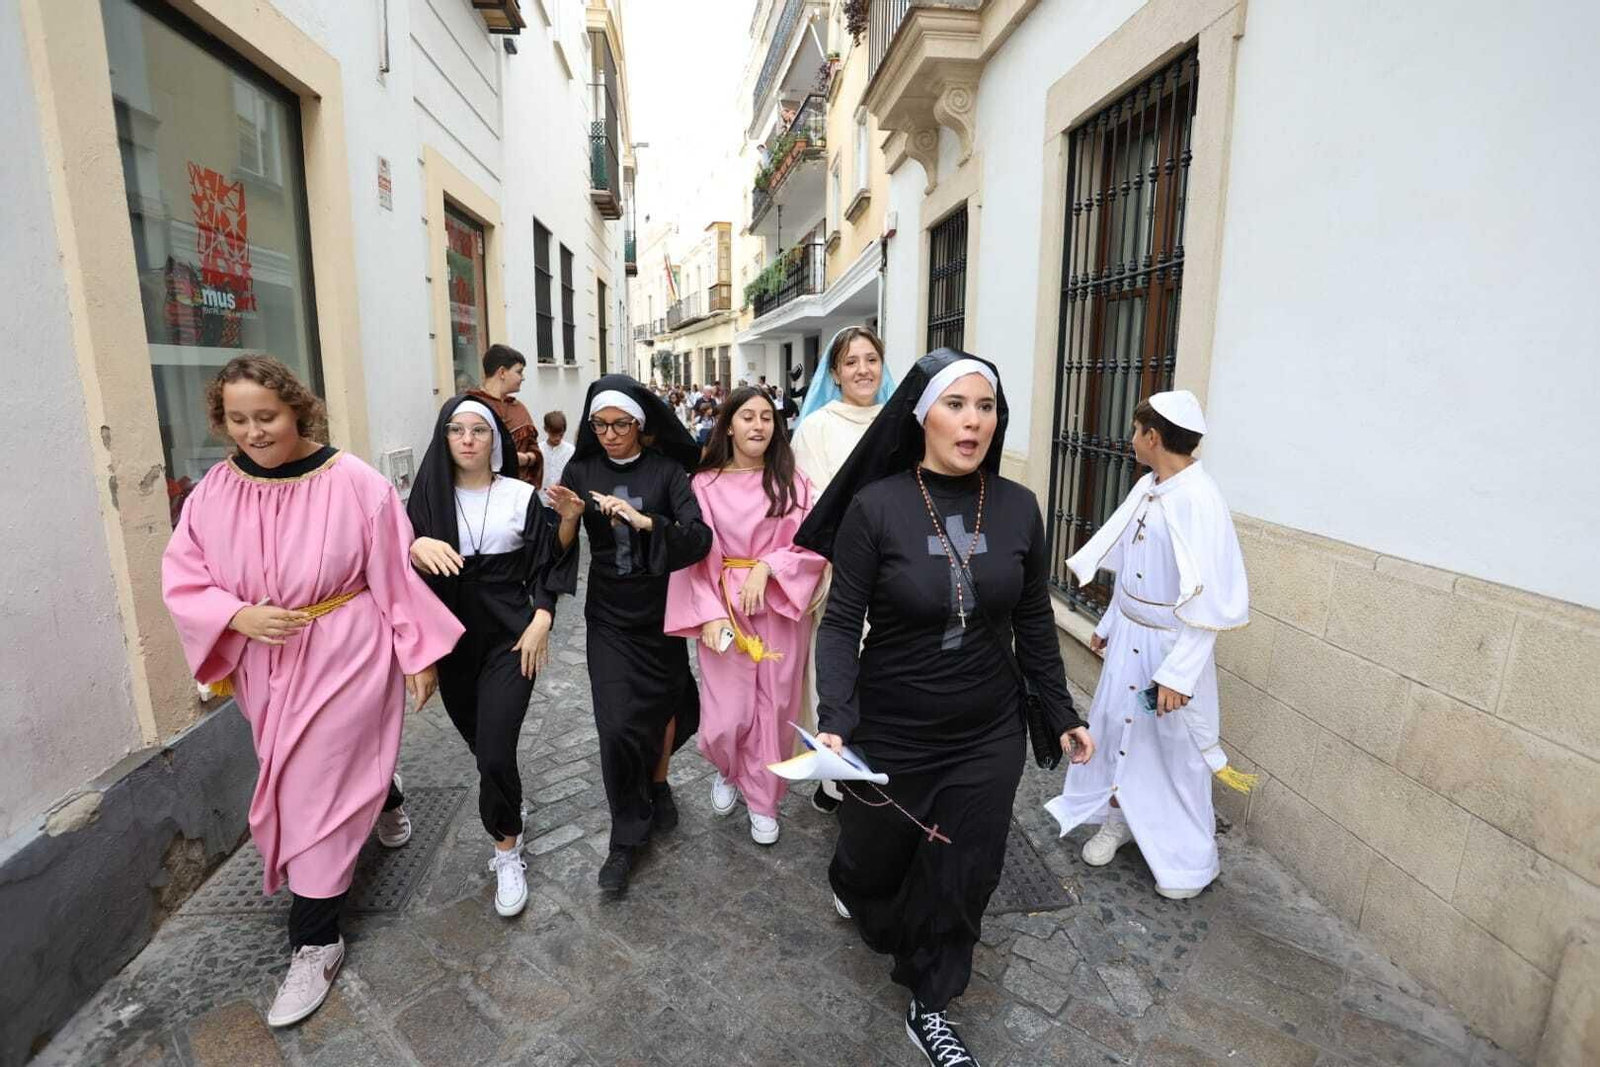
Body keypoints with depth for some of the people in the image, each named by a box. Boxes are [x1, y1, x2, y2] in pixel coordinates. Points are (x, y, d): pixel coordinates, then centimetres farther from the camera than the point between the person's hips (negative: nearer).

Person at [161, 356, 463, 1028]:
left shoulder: (353, 482, -16)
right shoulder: (214, 492, -4)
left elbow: (397, 574, -11)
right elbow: (181, 578, 2)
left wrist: (418, 654, -8)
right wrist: (238, 616, -18)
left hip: (344, 656, -5)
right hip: (262, 664, 5)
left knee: (318, 793, 0)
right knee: (294, 785, 24)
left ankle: (314, 942, 17)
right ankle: (383, 793, 56)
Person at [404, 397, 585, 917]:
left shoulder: (521, 496, -3)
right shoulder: (429, 495, 1)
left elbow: (547, 563, 3)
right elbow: (403, 562, -8)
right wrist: (418, 548, -29)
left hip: (510, 638, -3)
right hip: (452, 639, 3)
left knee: (495, 753, -10)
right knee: (481, 744, 17)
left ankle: (507, 850, 12)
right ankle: (510, 811, 47)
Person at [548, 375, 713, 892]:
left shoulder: (667, 470, -8)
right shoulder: (581, 470, -2)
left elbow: (700, 538, -18)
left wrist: (644, 521, -32)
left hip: (660, 609, 0)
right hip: (609, 615, 0)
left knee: (663, 704, 15)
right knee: (618, 724, -6)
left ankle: (658, 782, 45)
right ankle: (626, 835, 14)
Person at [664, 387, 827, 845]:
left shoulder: (791, 482, 0)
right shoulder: (704, 484, -4)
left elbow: (814, 545, -3)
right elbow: (696, 558, -5)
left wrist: (767, 567, -17)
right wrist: (710, 615, -14)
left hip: (780, 610, 1)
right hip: (724, 611, -1)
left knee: (772, 710, 9)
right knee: (726, 717, 1)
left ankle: (762, 801, 31)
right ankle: (727, 772, 36)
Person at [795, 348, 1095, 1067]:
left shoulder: (1018, 508, -6)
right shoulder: (875, 507, -17)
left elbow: (1034, 621, 4)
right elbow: (841, 624, -13)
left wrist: (1062, 714, 9)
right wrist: (836, 720, -24)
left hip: (989, 736, 2)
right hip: (891, 734, -2)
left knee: (962, 877, 14)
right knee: (876, 855, 22)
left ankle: (929, 1009, 41)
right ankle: (852, 892, 61)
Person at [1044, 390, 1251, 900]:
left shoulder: (1198, 499, -23)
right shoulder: (1147, 487, 1)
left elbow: (1209, 601, -23)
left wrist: (1178, 672, -24)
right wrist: (1108, 624, 18)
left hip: (1172, 643, -7)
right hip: (1129, 636, 7)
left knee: (1177, 747, 9)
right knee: (1116, 725, 17)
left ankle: (1192, 858, 31)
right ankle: (1119, 819, 39)